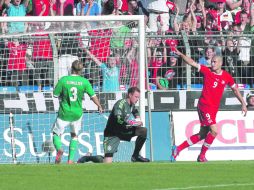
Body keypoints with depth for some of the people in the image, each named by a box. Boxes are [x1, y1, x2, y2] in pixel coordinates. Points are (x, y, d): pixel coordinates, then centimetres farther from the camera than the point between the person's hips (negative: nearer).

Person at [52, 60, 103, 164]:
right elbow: (93, 96, 0)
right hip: (77, 114, 2)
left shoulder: (63, 80, -12)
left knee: (56, 133, 12)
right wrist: (99, 106, 17)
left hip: (64, 113, -2)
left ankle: (59, 148, -20)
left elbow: (56, 94, -6)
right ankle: (71, 159, 14)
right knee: (74, 135, 20)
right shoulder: (84, 81, -7)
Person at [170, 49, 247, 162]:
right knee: (214, 131, -18)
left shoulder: (227, 76, 6)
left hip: (214, 109, 5)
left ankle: (178, 149, 20)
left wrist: (243, 104, 17)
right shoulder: (207, 71, -2)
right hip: (204, 105, -5)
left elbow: (235, 89, 18)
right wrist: (181, 55, -19)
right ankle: (202, 156, -3)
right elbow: (192, 63, -6)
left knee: (202, 135, 9)